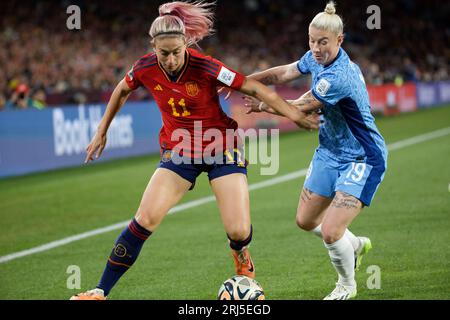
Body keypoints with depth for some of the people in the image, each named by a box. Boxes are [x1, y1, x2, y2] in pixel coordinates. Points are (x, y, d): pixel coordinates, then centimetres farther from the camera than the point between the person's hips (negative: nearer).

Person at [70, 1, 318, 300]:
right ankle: (100, 292, -8)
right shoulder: (145, 68, -12)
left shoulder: (205, 67, -24)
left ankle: (243, 263, 27)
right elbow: (122, 91, 10)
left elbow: (255, 88, -18)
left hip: (222, 148, -2)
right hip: (178, 150, 2)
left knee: (238, 232, -13)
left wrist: (298, 115, -19)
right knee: (146, 219, -15)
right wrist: (102, 131, 16)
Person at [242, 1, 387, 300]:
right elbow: (284, 73, 13)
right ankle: (356, 245, 46)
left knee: (330, 231, -17)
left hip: (361, 160, -9)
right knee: (306, 221, 18)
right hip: (330, 152, 9)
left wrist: (262, 106, -4)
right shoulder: (317, 58, -5)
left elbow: (299, 108, -20)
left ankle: (347, 284, 14)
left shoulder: (339, 77, -31)